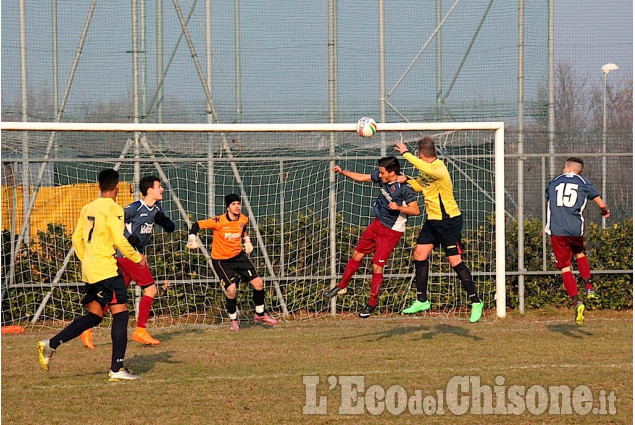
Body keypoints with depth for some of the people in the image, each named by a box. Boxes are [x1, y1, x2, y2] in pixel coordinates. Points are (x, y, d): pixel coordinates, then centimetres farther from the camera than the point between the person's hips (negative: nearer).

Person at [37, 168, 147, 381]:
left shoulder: (88, 208, 13)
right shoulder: (113, 209, -10)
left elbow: (77, 238, 16)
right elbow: (120, 240, -16)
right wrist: (138, 258, -3)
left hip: (89, 269, 8)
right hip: (106, 269, -8)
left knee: (94, 315, 15)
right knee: (121, 314, -4)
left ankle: (51, 344, 7)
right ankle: (117, 369, -8)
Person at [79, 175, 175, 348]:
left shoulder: (157, 208, 12)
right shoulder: (135, 208, -13)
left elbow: (171, 228, 14)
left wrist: (163, 220, -7)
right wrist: (129, 237, -23)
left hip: (135, 255, 9)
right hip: (127, 254, -9)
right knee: (150, 289, -7)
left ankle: (88, 329, 5)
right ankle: (140, 331, -3)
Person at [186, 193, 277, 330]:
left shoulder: (243, 219, -5)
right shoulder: (219, 221, -23)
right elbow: (197, 225, -19)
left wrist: (247, 240, 15)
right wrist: (192, 238, -33)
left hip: (239, 255, 5)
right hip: (221, 260, -5)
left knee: (258, 282, -1)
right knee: (231, 289, -20)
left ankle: (260, 314, 23)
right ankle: (233, 319, 6)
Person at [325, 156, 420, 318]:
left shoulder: (405, 188, -24)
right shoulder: (383, 178, -4)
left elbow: (415, 210, -21)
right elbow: (362, 177, 12)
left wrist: (399, 207, -36)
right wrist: (343, 172, 10)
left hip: (391, 231, -7)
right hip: (377, 224, 7)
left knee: (377, 266, -7)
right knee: (357, 255, 14)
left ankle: (372, 304, 7)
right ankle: (341, 286, 32)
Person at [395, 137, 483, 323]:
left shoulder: (439, 168, -21)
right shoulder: (426, 169, 8)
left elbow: (427, 169, -45)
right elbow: (419, 186, 26)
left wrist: (406, 153, -41)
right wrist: (405, 180, 7)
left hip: (449, 221, -9)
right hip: (432, 221, 9)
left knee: (455, 261, -9)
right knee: (419, 256, 7)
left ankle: (476, 302, 0)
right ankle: (422, 300, 17)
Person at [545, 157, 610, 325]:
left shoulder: (554, 182, 14)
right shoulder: (583, 183, 8)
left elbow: (548, 203, 29)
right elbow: (602, 205, 8)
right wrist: (605, 211, 32)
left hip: (556, 230, 0)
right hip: (576, 229, 0)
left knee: (565, 268, 1)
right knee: (579, 254, 29)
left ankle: (576, 302, -13)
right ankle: (588, 287, 14)